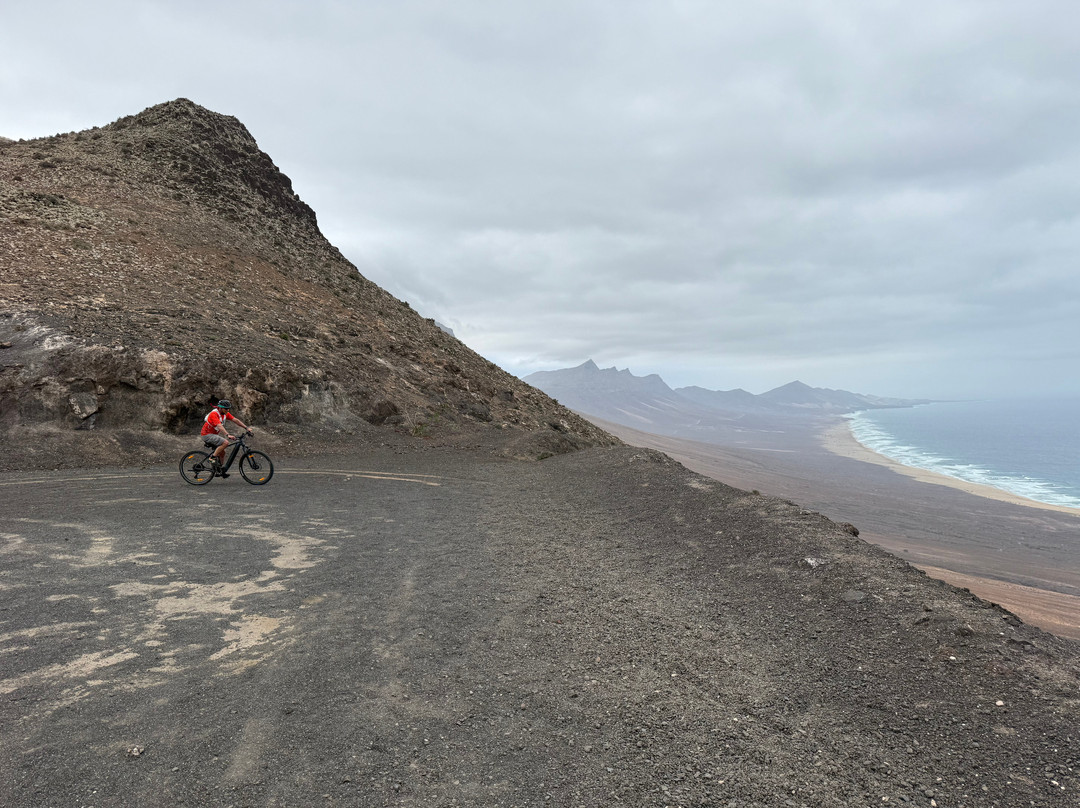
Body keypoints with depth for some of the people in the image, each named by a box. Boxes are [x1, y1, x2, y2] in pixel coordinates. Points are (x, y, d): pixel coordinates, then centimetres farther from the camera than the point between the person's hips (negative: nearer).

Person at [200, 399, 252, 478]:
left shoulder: (225, 413, 2)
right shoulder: (214, 414, -24)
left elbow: (236, 420, -1)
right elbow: (219, 426, -37)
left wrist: (247, 428, -9)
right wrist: (227, 435, -49)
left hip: (213, 434, 9)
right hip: (207, 435, -9)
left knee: (222, 453, 9)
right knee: (225, 442, -27)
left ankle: (219, 471, 20)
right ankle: (213, 457, -15)